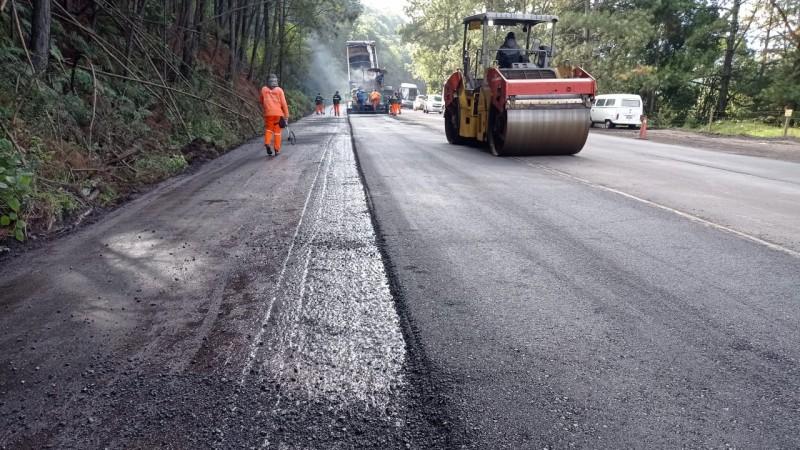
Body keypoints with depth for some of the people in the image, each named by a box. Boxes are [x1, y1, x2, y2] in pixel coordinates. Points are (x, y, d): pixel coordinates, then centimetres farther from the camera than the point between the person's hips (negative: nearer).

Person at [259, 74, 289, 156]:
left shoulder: (263, 89, 5)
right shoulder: (279, 90, 0)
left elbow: (262, 102, 15)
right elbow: (284, 103, -3)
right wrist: (286, 115, 1)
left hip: (268, 113, 1)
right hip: (278, 113, -1)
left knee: (268, 129, 17)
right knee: (277, 131, 7)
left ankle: (267, 143, -6)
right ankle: (277, 149, 8)